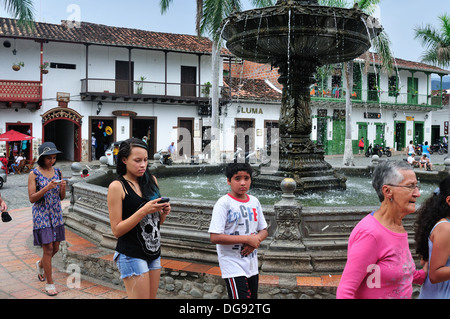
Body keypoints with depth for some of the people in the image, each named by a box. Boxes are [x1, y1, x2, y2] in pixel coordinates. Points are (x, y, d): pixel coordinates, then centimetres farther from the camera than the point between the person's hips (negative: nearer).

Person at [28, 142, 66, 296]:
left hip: (56, 214, 5)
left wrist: (62, 188, -12)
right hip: (41, 214, -5)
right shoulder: (34, 174, -7)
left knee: (55, 247, 12)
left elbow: (62, 197, 9)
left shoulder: (58, 172, 6)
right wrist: (47, 188, -23)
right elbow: (32, 198, -11)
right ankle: (49, 283, 8)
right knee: (48, 248, -5)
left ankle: (40, 264, 43)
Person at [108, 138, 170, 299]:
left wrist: (163, 212, -6)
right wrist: (144, 211, -22)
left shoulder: (151, 180, 7)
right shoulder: (117, 186, -11)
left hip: (154, 252, 6)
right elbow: (117, 230, -13)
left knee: (152, 297, 14)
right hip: (132, 255, -6)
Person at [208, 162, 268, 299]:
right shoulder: (223, 203, -14)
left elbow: (264, 230, 14)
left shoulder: (254, 201, 7)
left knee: (253, 295, 17)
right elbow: (215, 237, -20)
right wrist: (247, 239, -19)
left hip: (252, 265, 7)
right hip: (233, 266, -7)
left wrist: (256, 240, -10)